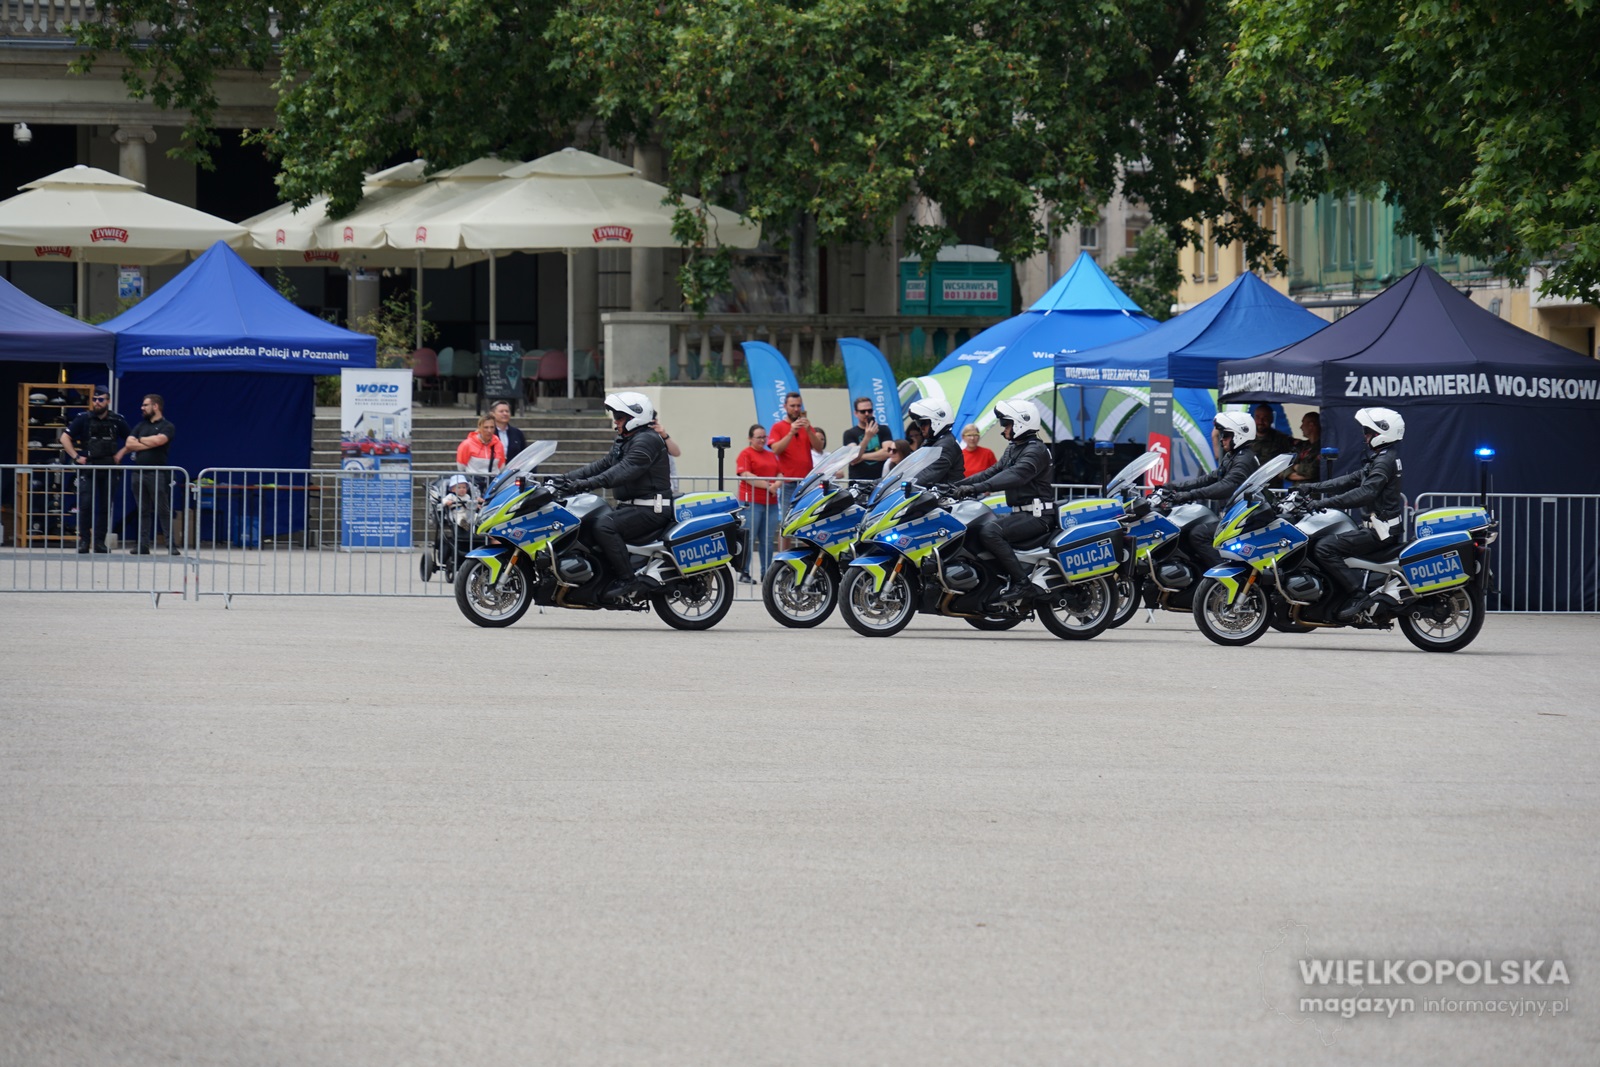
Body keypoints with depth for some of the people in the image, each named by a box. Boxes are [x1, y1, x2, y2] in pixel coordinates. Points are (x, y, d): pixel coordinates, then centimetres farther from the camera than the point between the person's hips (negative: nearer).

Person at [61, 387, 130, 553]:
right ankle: (84, 541, -4)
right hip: (88, 468, -2)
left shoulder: (117, 421, 5)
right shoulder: (83, 419, -1)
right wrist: (76, 457, -7)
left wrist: (120, 454, 3)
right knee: (85, 505, -10)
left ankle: (99, 542, 10)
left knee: (105, 507, 4)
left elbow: (131, 440, 17)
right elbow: (65, 438, 0)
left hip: (108, 469, 2)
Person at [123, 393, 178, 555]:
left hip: (157, 474, -6)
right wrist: (149, 444, -6)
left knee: (164, 511, -7)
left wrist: (140, 440, -1)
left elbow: (157, 440, -18)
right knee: (143, 511, 7)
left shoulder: (167, 426, 1)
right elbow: (129, 444, 5)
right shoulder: (141, 426, 18)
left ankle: (172, 545, -7)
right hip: (139, 473, 6)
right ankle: (142, 545, 8)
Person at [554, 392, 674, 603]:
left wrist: (587, 484, -34)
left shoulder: (647, 440, -14)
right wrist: (568, 478, 5)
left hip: (650, 509, -11)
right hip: (631, 506, 11)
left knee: (605, 525, -29)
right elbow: (602, 465, 17)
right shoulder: (623, 441, 20)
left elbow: (624, 471, -27)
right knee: (585, 521, 1)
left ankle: (627, 580, -27)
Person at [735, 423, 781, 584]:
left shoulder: (771, 455, 20)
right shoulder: (746, 454, -1)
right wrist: (767, 485, -17)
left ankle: (766, 573, 12)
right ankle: (744, 573, -3)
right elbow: (745, 475, -13)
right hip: (751, 501, -6)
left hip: (771, 502, 6)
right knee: (749, 538, -6)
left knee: (768, 540, 7)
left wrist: (777, 484, -6)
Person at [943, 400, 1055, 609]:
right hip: (1020, 513, 10)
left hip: (1036, 516, -10)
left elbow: (1014, 476, -29)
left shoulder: (1036, 450, -13)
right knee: (973, 527, 4)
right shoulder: (1013, 449, 19)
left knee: (989, 530, -29)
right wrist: (957, 486, 7)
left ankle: (1022, 583, -30)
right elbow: (993, 472, 18)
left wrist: (977, 488, -39)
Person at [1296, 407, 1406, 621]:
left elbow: (1365, 493, -27)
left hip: (1381, 529, -11)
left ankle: (1357, 597, -25)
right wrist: (1314, 487, 16)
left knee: (1324, 549, -19)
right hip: (1378, 525, 11)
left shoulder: (1384, 462, -15)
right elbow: (1352, 479, 20)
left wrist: (1327, 503, -30)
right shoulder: (1380, 459, 18)